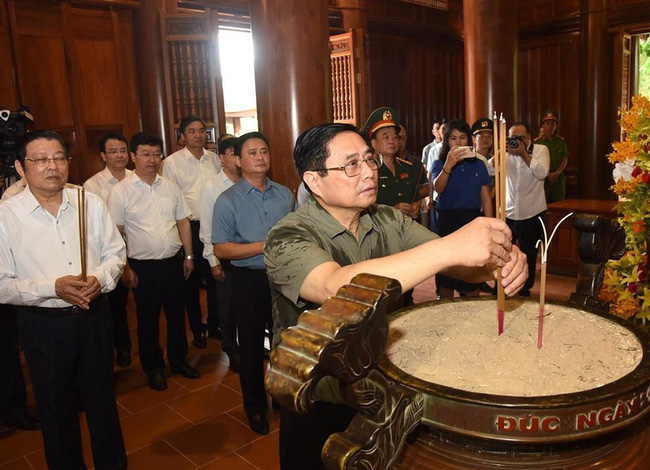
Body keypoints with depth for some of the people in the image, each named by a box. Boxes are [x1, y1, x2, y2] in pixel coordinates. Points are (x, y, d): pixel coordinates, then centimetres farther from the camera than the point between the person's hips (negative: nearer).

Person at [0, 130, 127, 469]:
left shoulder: (90, 203, -2)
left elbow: (115, 253, 5)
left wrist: (100, 279, -15)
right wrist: (53, 287, -22)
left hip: (94, 317, 2)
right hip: (43, 326, -2)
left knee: (102, 399, 18)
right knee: (57, 409, 16)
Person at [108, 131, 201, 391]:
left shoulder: (170, 186, 4)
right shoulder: (120, 191, -8)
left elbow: (183, 222, 9)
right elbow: (116, 233, -8)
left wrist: (188, 255, 7)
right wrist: (125, 268, -9)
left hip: (174, 261, 4)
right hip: (143, 266, -3)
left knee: (177, 314, 16)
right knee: (148, 320, 11)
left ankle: (178, 360, 36)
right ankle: (153, 368, 30)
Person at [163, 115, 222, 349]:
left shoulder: (214, 158, 8)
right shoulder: (172, 162, -3)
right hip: (190, 227, -3)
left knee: (215, 276, 10)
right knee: (191, 281, 9)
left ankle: (215, 322, 28)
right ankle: (197, 328, 25)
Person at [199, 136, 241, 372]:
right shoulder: (211, 187, -5)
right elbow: (207, 228, -3)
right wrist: (213, 262, -5)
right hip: (225, 257, -1)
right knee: (228, 308, 12)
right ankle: (232, 353, 32)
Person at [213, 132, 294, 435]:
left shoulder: (284, 194, 5)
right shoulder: (228, 201, -8)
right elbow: (221, 249, -13)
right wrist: (264, 246, -20)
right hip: (249, 281, -3)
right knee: (251, 346, 11)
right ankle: (255, 407, 31)